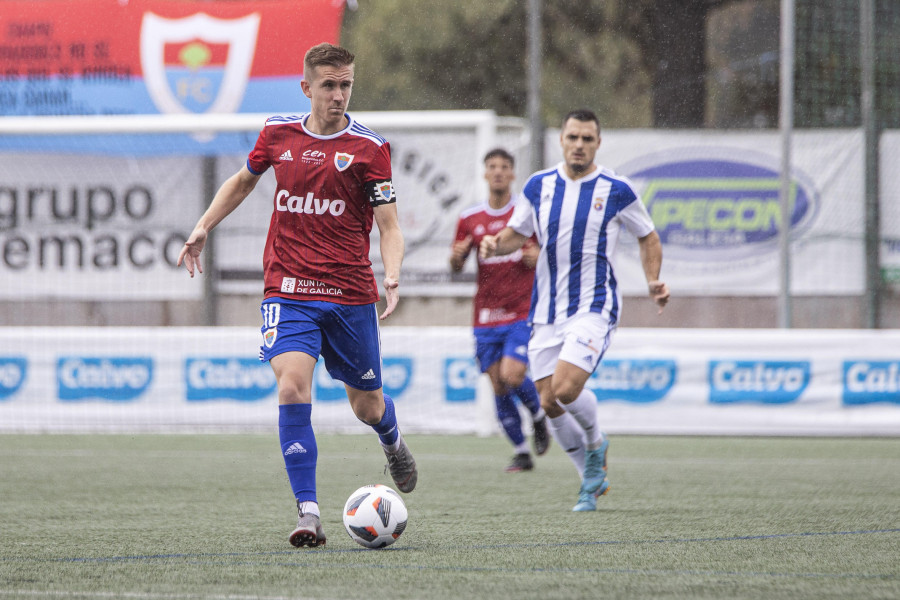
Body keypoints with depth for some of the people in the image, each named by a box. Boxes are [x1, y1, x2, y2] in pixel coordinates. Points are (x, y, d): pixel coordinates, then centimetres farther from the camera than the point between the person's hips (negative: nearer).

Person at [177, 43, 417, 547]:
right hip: (289, 291, 1)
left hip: (350, 293, -1)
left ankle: (393, 442, 51)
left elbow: (389, 225, -5)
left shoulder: (370, 146, -4)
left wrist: (392, 277, -22)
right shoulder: (279, 134, 4)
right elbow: (245, 179, 25)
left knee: (366, 404, 12)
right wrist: (204, 227, 19)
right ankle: (309, 516, -19)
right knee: (293, 388, -20)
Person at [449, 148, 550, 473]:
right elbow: (456, 268, 13)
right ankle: (521, 453, 13)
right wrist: (456, 257, -11)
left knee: (512, 375, -18)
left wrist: (539, 257, -16)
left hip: (523, 311, -3)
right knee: (498, 387, 0)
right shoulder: (469, 219, 6)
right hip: (486, 316, 3)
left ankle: (538, 415, 13)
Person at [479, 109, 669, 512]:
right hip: (546, 310, 4)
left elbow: (648, 237, 9)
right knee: (549, 403, 1)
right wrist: (496, 244, -8)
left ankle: (596, 444, 10)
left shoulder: (616, 190, -3)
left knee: (565, 389, -22)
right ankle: (592, 479, 21)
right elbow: (517, 234, 15)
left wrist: (653, 281, -7)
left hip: (594, 308, -4)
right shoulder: (539, 186, 6)